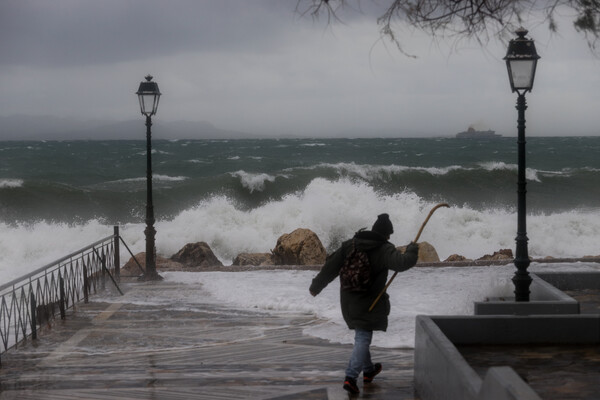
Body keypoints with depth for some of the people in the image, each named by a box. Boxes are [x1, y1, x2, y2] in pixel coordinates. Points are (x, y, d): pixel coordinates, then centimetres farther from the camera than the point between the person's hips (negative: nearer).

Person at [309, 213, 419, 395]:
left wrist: (316, 286, 13)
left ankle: (368, 370, 41)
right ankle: (350, 377, -15)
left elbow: (331, 266, 3)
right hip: (369, 304, -6)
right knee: (363, 339, -2)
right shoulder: (384, 250, -15)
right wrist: (412, 250, -8)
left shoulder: (349, 245, 1)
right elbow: (402, 263, -29)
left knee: (362, 336, 23)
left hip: (348, 301, 6)